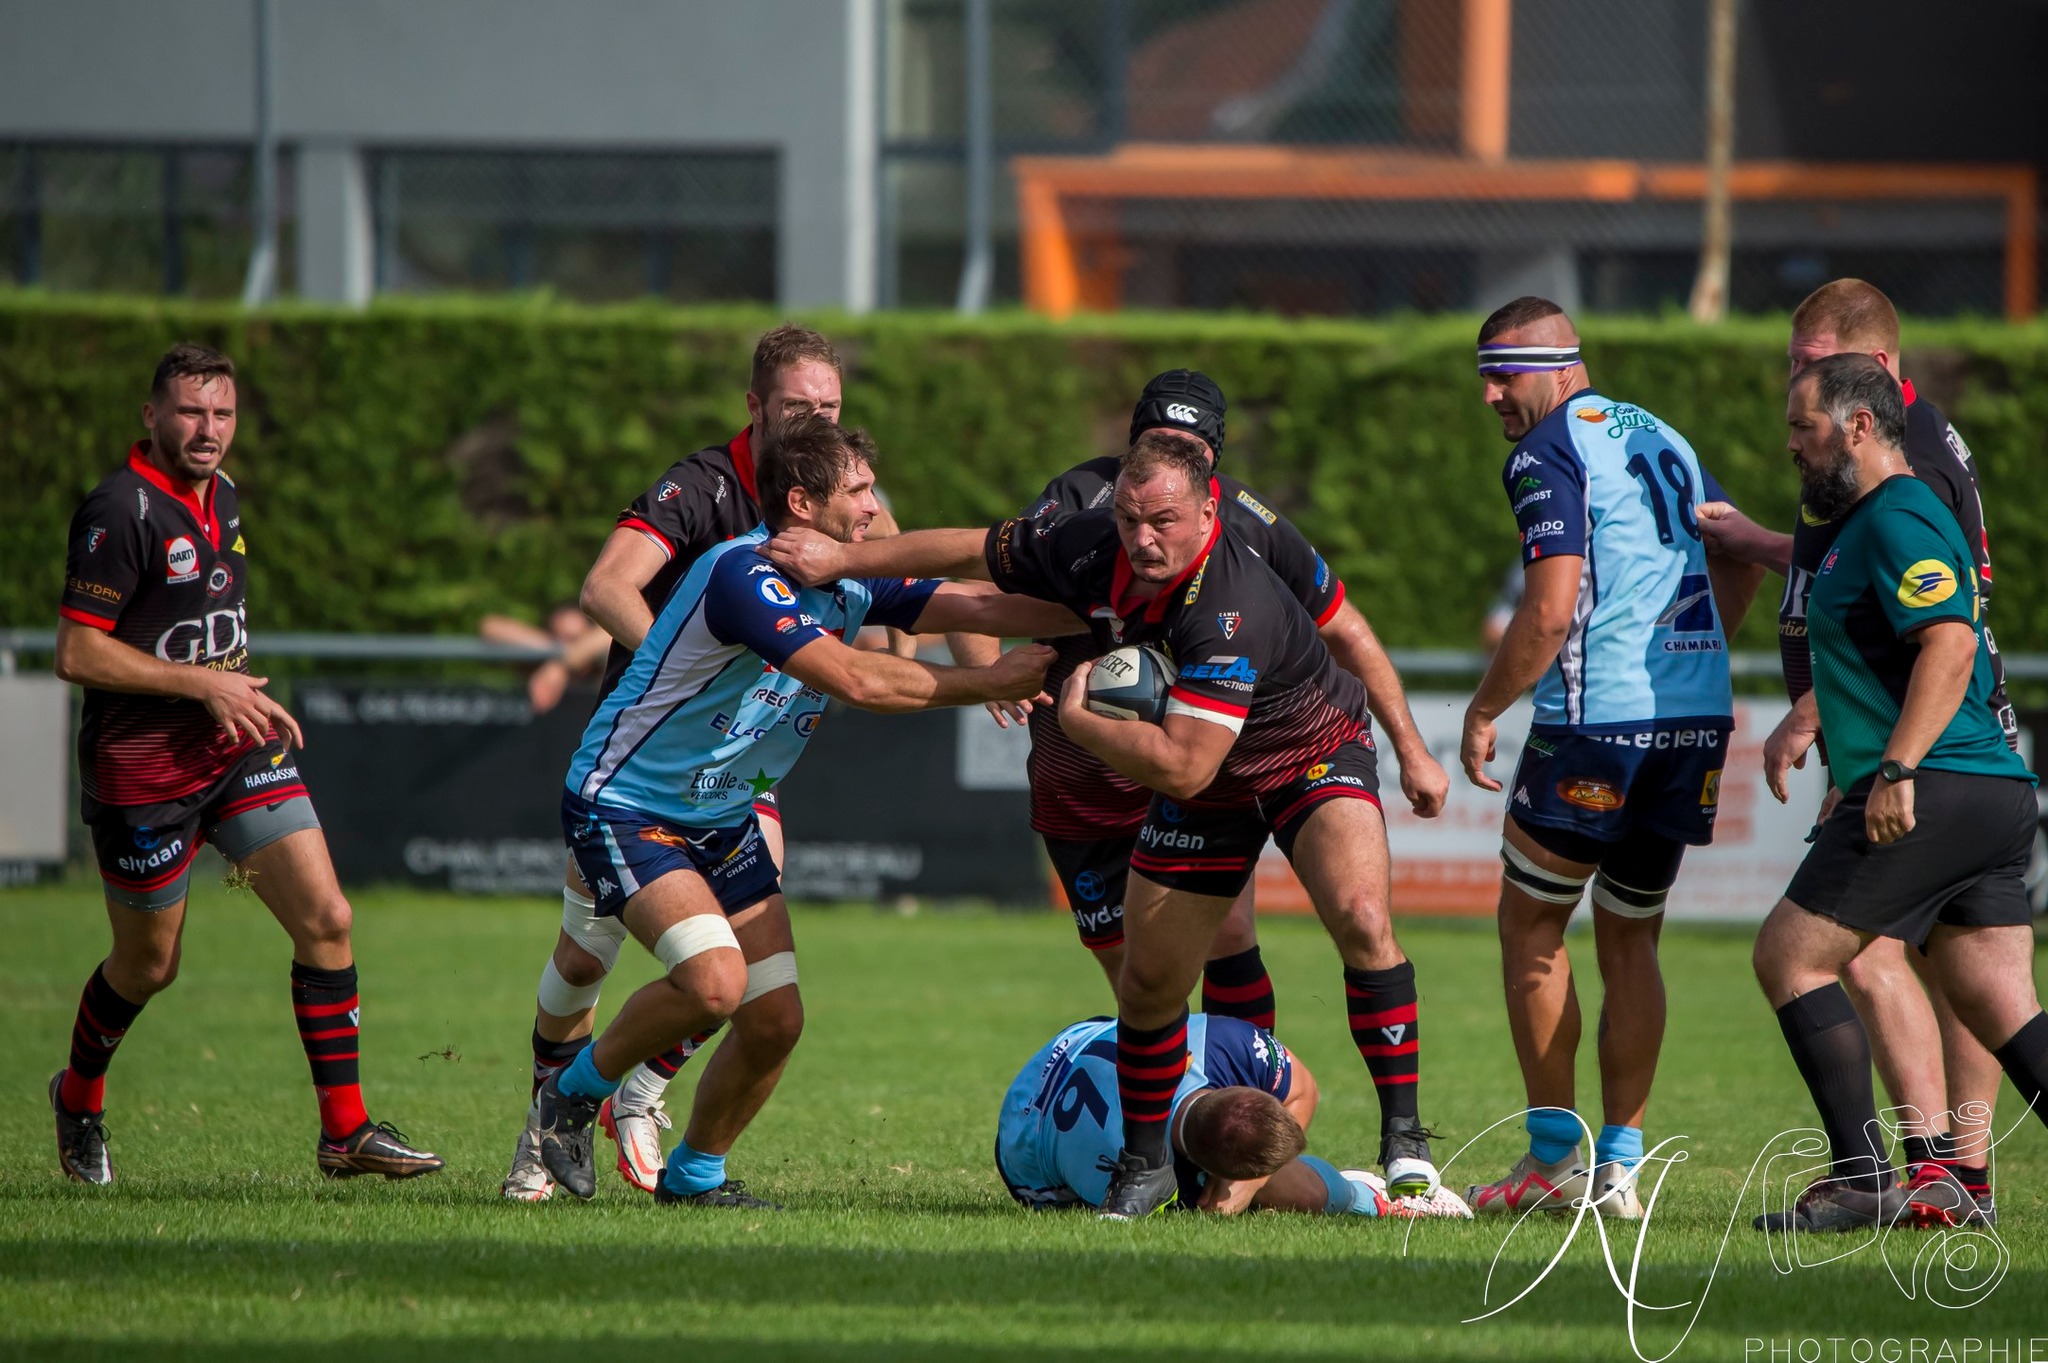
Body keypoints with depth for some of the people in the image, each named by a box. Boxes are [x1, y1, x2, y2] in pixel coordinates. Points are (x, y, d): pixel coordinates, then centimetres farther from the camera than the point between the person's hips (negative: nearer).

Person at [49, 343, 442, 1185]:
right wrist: (204, 684, -19)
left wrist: (245, 698, 14)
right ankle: (79, 1100, 37)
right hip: (143, 770, -7)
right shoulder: (122, 511, -18)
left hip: (237, 752, 7)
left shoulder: (221, 497, 10)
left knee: (326, 920, -7)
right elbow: (76, 652, -21)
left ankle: (344, 1130, -3)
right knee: (149, 965, 8)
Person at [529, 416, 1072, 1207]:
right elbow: (856, 681, -34)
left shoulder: (848, 583, 1)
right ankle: (573, 1092, -2)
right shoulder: (743, 575, -27)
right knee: (714, 981, -27)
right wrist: (992, 682, -28)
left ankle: (694, 1173, 22)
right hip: (624, 809, -8)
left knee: (775, 1021, -1)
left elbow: (975, 607, -3)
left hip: (724, 819, 8)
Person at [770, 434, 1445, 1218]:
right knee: (1149, 979, 4)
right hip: (1210, 792, 6)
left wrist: (1077, 720, -26)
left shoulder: (1228, 609, -39)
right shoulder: (1093, 551, -18)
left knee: (1360, 919, -29)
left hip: (1313, 752, -6)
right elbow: (978, 553, 0)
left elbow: (1182, 766, -40)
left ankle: (1403, 1138, -22)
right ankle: (1145, 1165, 25)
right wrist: (844, 559, 1)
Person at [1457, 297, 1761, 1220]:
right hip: (1698, 719, 7)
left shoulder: (1547, 456, -7)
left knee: (1531, 924, 8)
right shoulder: (1661, 439, 17)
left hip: (1603, 720, -7)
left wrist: (1483, 712, -7)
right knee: (1629, 942, 13)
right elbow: (1738, 566, 25)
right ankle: (1619, 1164, 9)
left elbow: (1552, 607, -17)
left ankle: (1552, 1154, 6)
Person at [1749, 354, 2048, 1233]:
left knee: (1792, 956, -3)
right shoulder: (1867, 524, 23)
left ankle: (1863, 1180, -5)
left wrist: (1896, 770, -27)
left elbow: (1951, 643, -23)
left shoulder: (1896, 519, -10)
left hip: (1935, 793, -10)